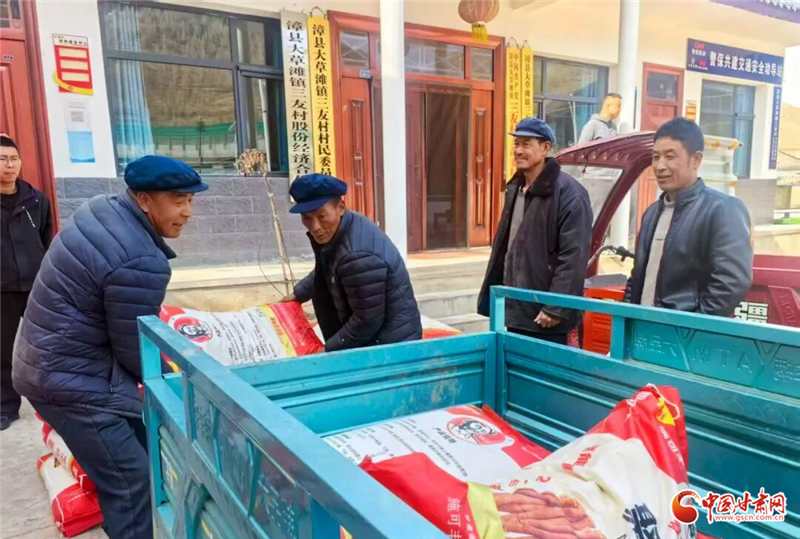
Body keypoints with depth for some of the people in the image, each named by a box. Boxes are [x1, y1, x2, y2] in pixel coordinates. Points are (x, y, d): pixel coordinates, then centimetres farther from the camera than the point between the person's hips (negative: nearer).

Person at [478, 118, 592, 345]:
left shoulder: (568, 192, -14)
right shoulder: (514, 189, 12)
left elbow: (573, 256, -19)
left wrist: (556, 308, -22)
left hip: (544, 314, -8)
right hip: (515, 310, 8)